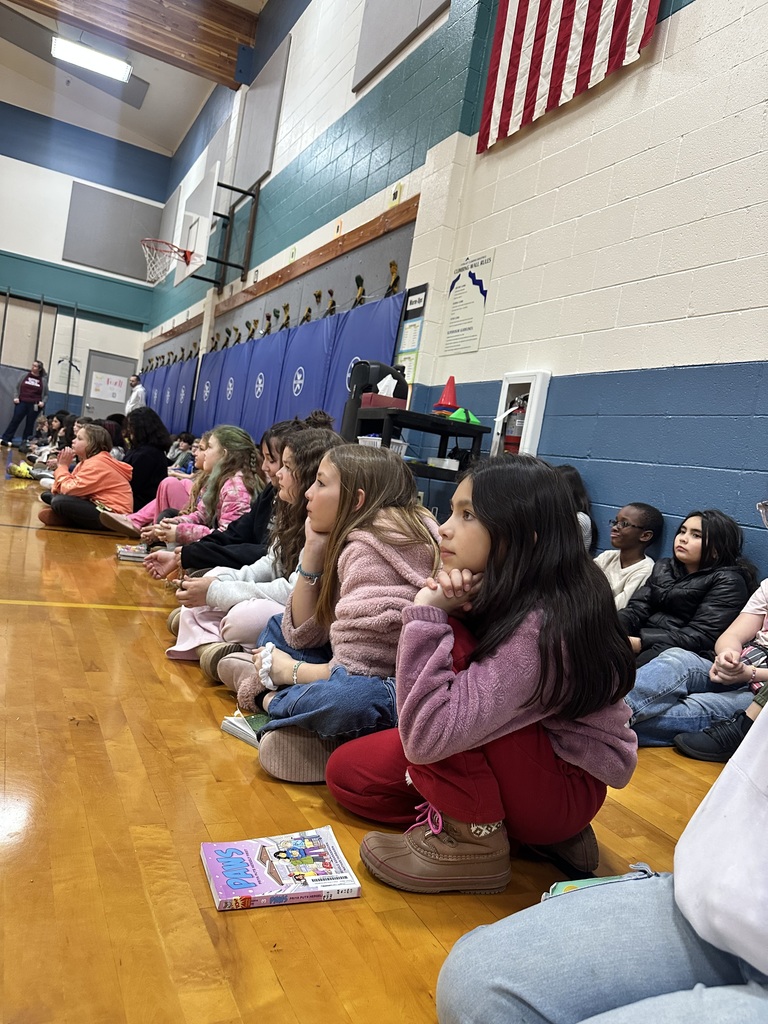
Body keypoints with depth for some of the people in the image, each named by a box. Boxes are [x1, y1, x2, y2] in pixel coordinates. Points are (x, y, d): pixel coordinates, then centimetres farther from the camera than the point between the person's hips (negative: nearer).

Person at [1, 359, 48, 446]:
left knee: (30, 424, 5)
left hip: (34, 405, 0)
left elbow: (46, 394, 10)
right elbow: (16, 388, 12)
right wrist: (15, 397, -3)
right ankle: (4, 439, -3)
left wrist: (43, 402, -7)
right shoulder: (24, 376, 7)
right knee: (15, 420, -5)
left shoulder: (43, 380, 5)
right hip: (22, 403, 0)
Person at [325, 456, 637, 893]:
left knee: (446, 650, -28)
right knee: (348, 773, 4)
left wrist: (428, 615, -31)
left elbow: (425, 734, -36)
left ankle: (475, 841, -11)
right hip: (523, 754, 8)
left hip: (569, 786, -8)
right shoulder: (505, 593, -8)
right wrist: (439, 607, -22)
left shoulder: (541, 628, -32)